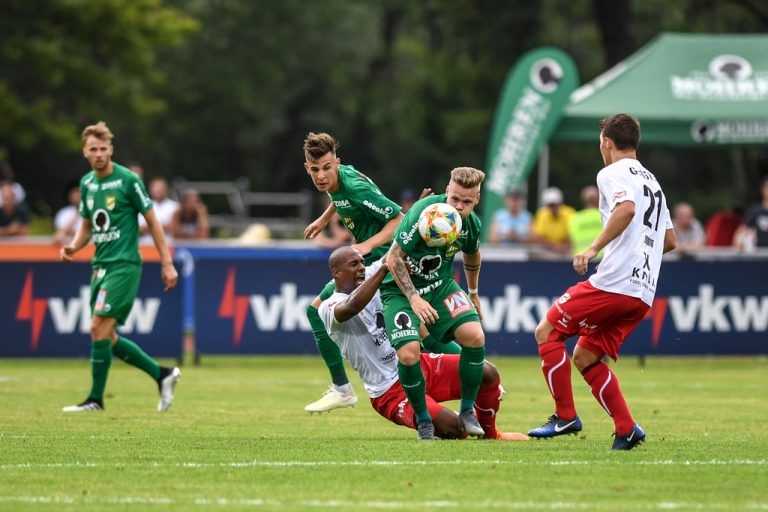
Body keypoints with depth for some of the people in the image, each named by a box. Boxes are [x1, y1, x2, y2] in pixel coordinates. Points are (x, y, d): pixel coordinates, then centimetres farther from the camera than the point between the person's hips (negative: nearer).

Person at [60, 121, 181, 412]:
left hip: (124, 264, -8)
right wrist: (73, 247, 1)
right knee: (107, 337, 7)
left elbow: (152, 221, -5)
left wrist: (167, 263, -7)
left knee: (99, 328, -14)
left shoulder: (128, 180, -9)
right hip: (100, 265, 8)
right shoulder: (86, 183, 10)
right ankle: (162, 375, 19)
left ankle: (96, 399, -5)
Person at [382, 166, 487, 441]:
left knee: (475, 336, -20)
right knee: (408, 353, -26)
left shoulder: (472, 224, -6)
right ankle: (423, 419, -2)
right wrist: (414, 299, -27)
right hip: (401, 289, -5)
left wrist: (473, 293, 29)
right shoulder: (423, 213, -25)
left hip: (441, 285, 5)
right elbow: (393, 258, -21)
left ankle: (467, 411, -1)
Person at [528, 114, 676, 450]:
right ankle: (626, 430, 3)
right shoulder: (651, 181, 25)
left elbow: (627, 209, -24)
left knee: (547, 331, 2)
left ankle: (565, 416, -2)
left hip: (614, 283, -8)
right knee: (585, 357, 14)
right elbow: (669, 240, 29)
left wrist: (594, 248, -23)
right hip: (643, 293, 8)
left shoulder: (612, 174, -2)